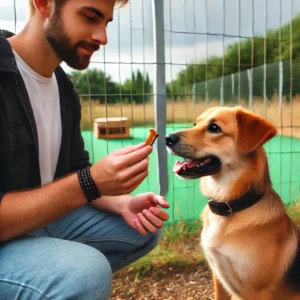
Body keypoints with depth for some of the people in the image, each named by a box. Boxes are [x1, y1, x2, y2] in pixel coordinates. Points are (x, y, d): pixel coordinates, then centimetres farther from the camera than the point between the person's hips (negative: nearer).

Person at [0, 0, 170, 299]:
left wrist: (123, 203, -9)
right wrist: (91, 183, -31)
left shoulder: (64, 88, 4)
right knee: (86, 272, -33)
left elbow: (74, 176, 8)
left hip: (43, 219, 8)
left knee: (144, 229, 5)